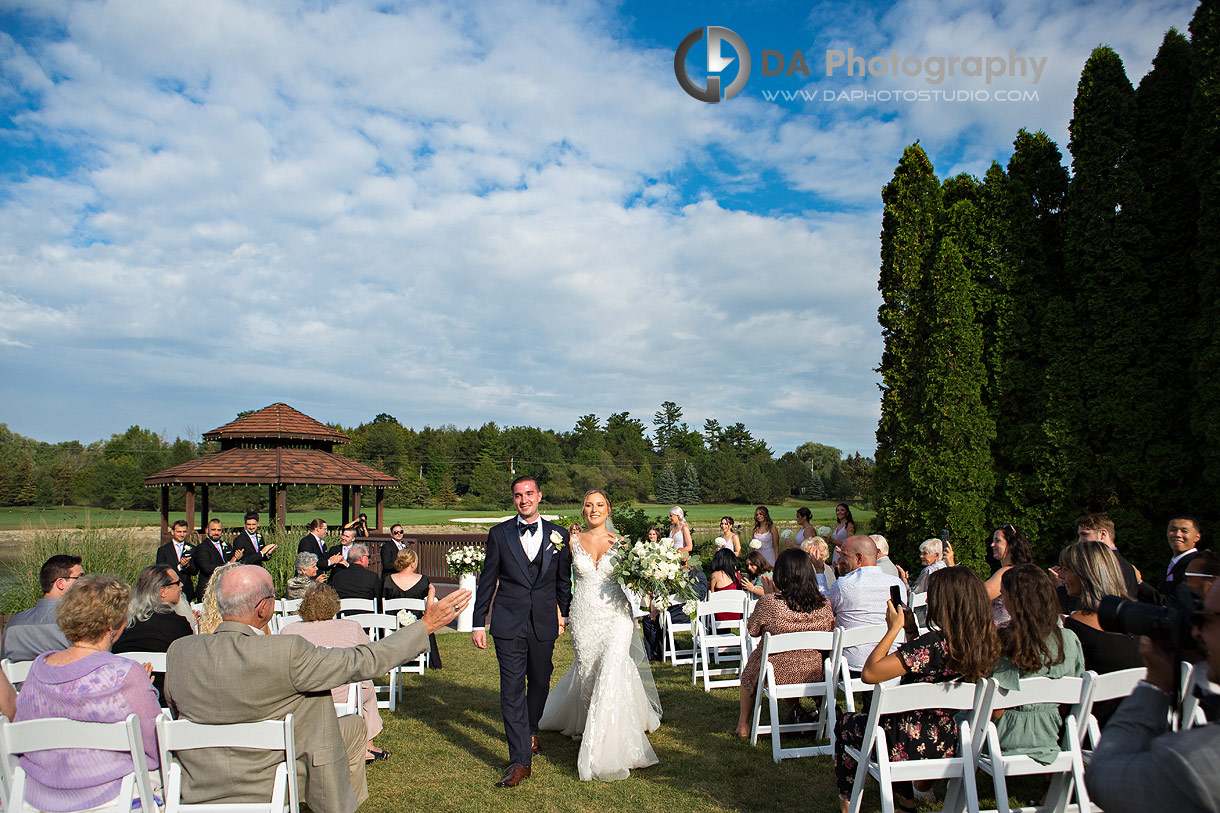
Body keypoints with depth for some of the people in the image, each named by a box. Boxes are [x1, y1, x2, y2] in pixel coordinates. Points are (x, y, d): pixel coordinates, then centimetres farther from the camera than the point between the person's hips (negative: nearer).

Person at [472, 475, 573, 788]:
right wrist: (478, 623, 3)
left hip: (544, 623, 2)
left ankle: (531, 730, 44)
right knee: (512, 689, -5)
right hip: (509, 623, -2)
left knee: (540, 682, 15)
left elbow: (563, 581, 13)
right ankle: (520, 761, 0)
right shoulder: (499, 534, 2)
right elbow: (487, 580, 4)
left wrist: (566, 614, 17)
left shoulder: (558, 535, 4)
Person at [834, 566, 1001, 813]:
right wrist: (909, 628, 5)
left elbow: (869, 673, -29)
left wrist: (894, 628, -22)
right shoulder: (985, 643, -7)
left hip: (911, 743, -7)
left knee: (846, 724, 20)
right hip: (949, 744, 7)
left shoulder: (932, 644, -30)